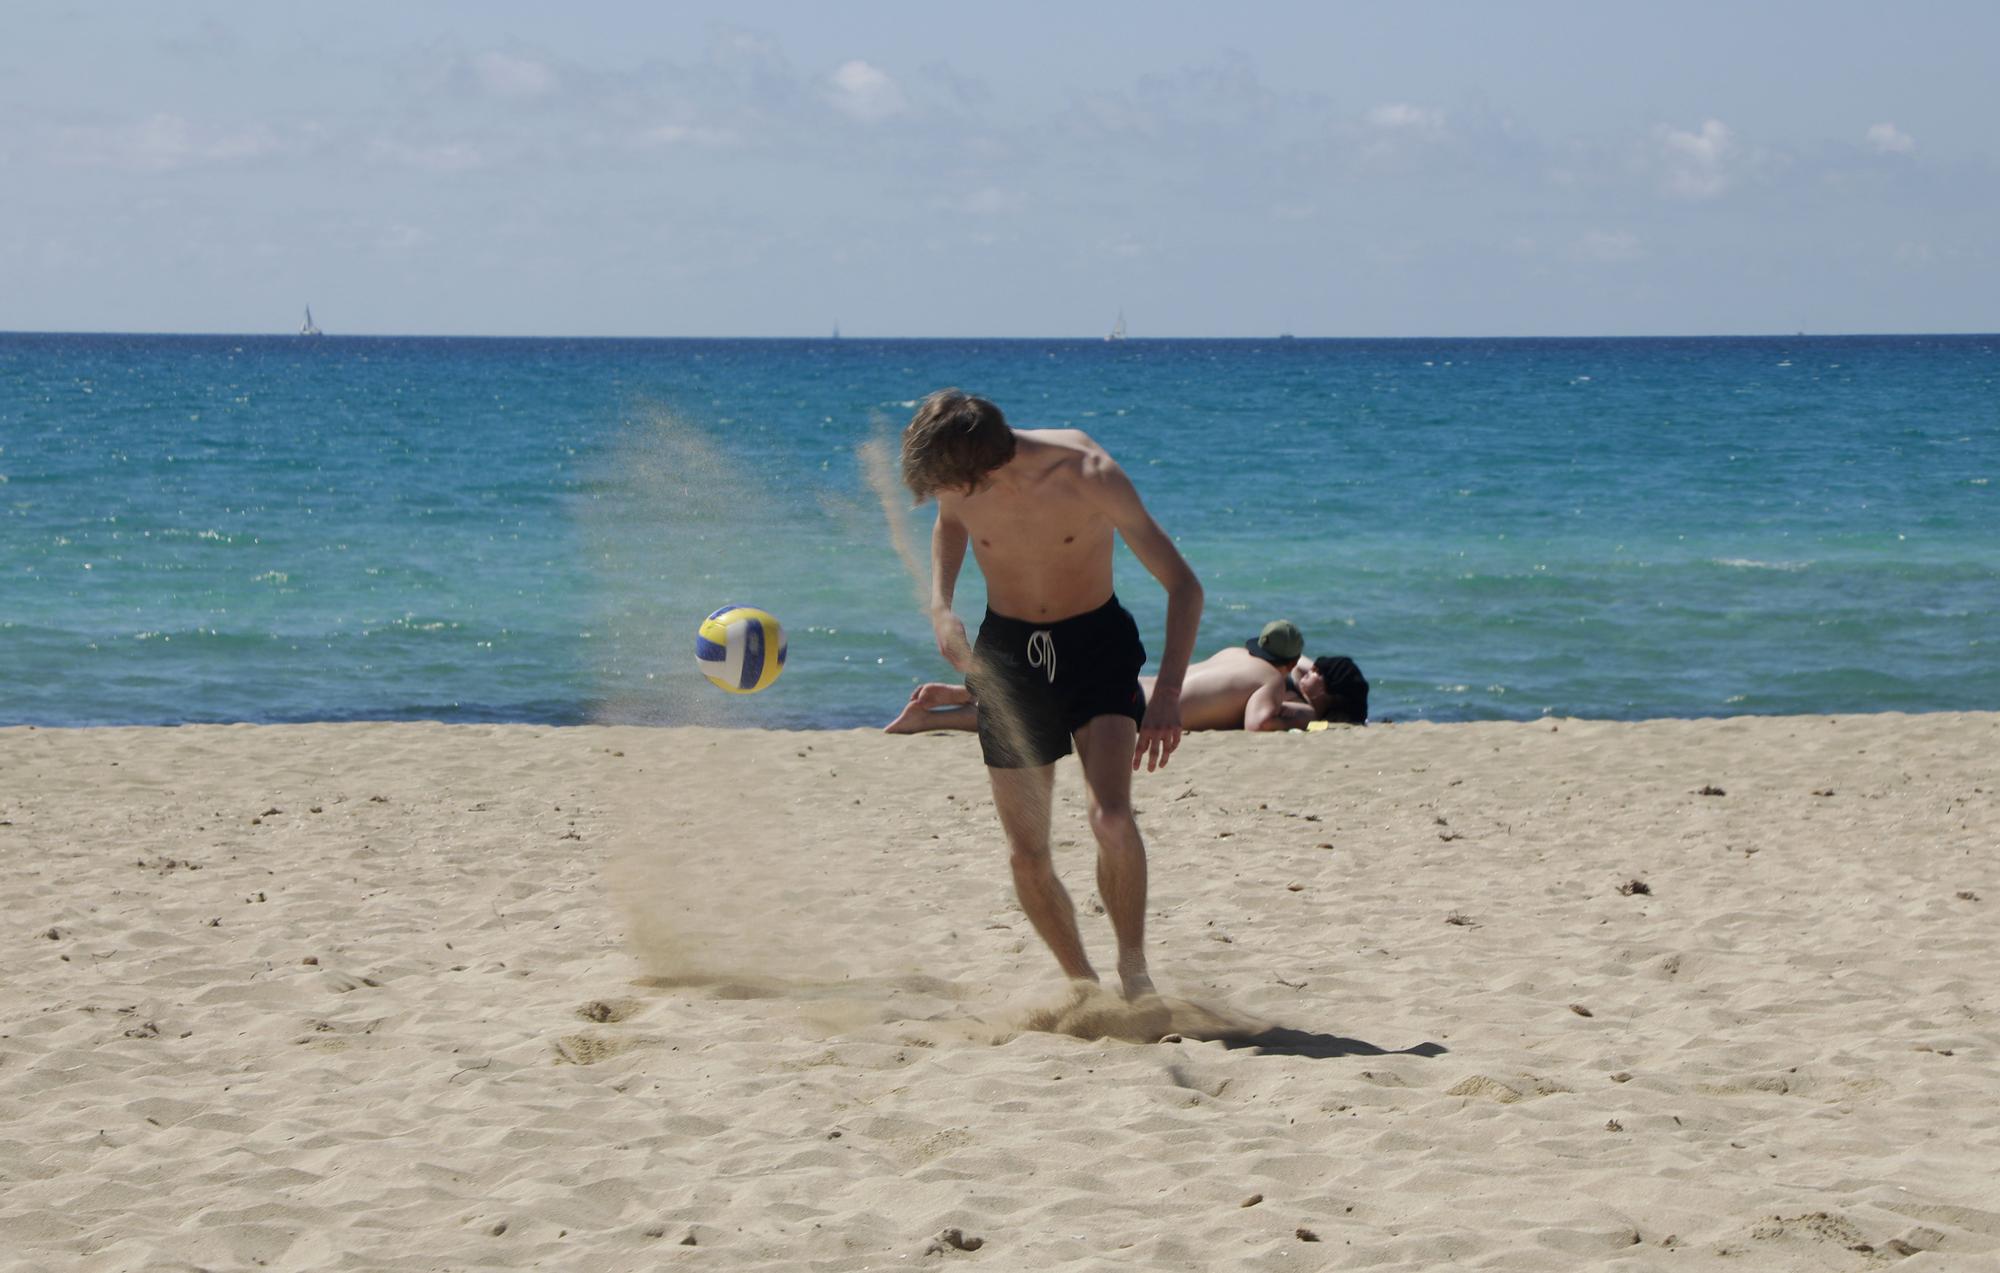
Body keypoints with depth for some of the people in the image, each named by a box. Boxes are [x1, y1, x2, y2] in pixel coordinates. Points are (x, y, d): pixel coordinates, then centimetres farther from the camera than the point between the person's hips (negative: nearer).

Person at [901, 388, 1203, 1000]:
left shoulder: (1088, 475, -27)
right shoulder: (956, 473, -16)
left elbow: (1183, 585, -22)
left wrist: (1167, 693, -32)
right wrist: (940, 607, -4)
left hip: (1096, 645, -3)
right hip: (1007, 653, 3)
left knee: (1111, 820, -24)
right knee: (1026, 856, 3)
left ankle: (1134, 972, -4)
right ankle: (1084, 988, 23)